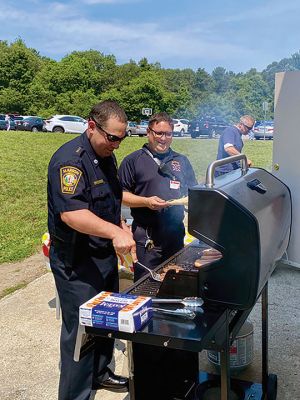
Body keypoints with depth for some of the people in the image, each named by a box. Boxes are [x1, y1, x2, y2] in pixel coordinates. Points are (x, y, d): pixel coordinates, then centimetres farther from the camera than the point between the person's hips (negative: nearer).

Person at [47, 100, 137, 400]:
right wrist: (114, 232, -42)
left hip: (105, 254, 9)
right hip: (76, 262, -9)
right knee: (80, 329, 1)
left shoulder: (106, 157, 9)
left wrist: (123, 228, 9)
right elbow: (71, 212, -34)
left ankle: (99, 373, 42)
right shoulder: (69, 159, -21)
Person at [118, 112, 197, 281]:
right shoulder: (133, 160, 1)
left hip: (176, 234, 4)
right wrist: (146, 202, -16)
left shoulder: (182, 161, 15)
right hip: (146, 237, -4)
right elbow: (121, 195, -2)